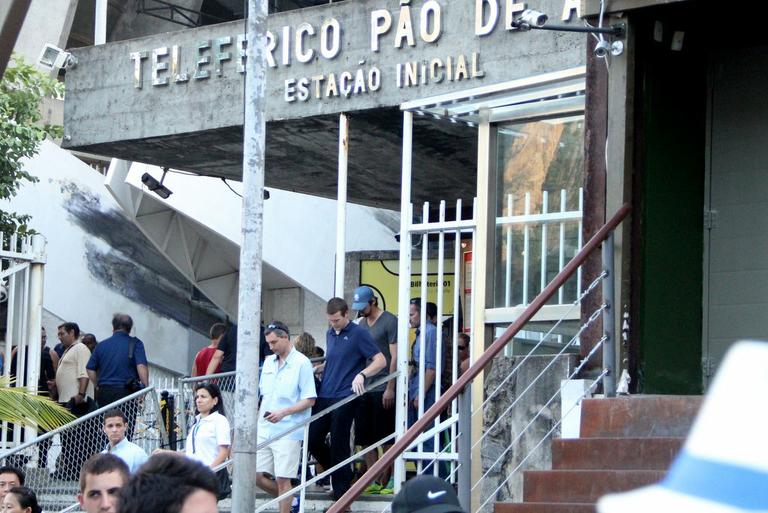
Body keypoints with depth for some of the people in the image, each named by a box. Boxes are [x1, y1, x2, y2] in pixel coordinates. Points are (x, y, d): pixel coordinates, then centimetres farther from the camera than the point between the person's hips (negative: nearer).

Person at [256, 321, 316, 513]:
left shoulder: (301, 363, -7)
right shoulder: (268, 362, 13)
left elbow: (309, 400, -10)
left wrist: (283, 413, -20)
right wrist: (259, 416, 12)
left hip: (288, 431, -7)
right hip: (264, 430, 7)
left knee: (282, 479, -5)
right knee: (256, 476, 5)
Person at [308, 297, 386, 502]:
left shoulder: (359, 334, -5)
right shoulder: (330, 334, 16)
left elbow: (380, 360, -11)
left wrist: (362, 374, -25)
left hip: (344, 398, -7)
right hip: (324, 395, 7)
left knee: (338, 445, -4)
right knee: (313, 439, 3)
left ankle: (341, 497, 5)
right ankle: (337, 473, 25)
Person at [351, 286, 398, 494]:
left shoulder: (389, 321, -5)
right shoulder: (362, 324, 15)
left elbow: (394, 357, -9)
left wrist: (390, 388, -13)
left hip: (383, 390, -7)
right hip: (363, 389, 7)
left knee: (386, 438, -2)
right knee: (366, 438, 6)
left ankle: (386, 481, 1)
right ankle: (373, 482, 11)